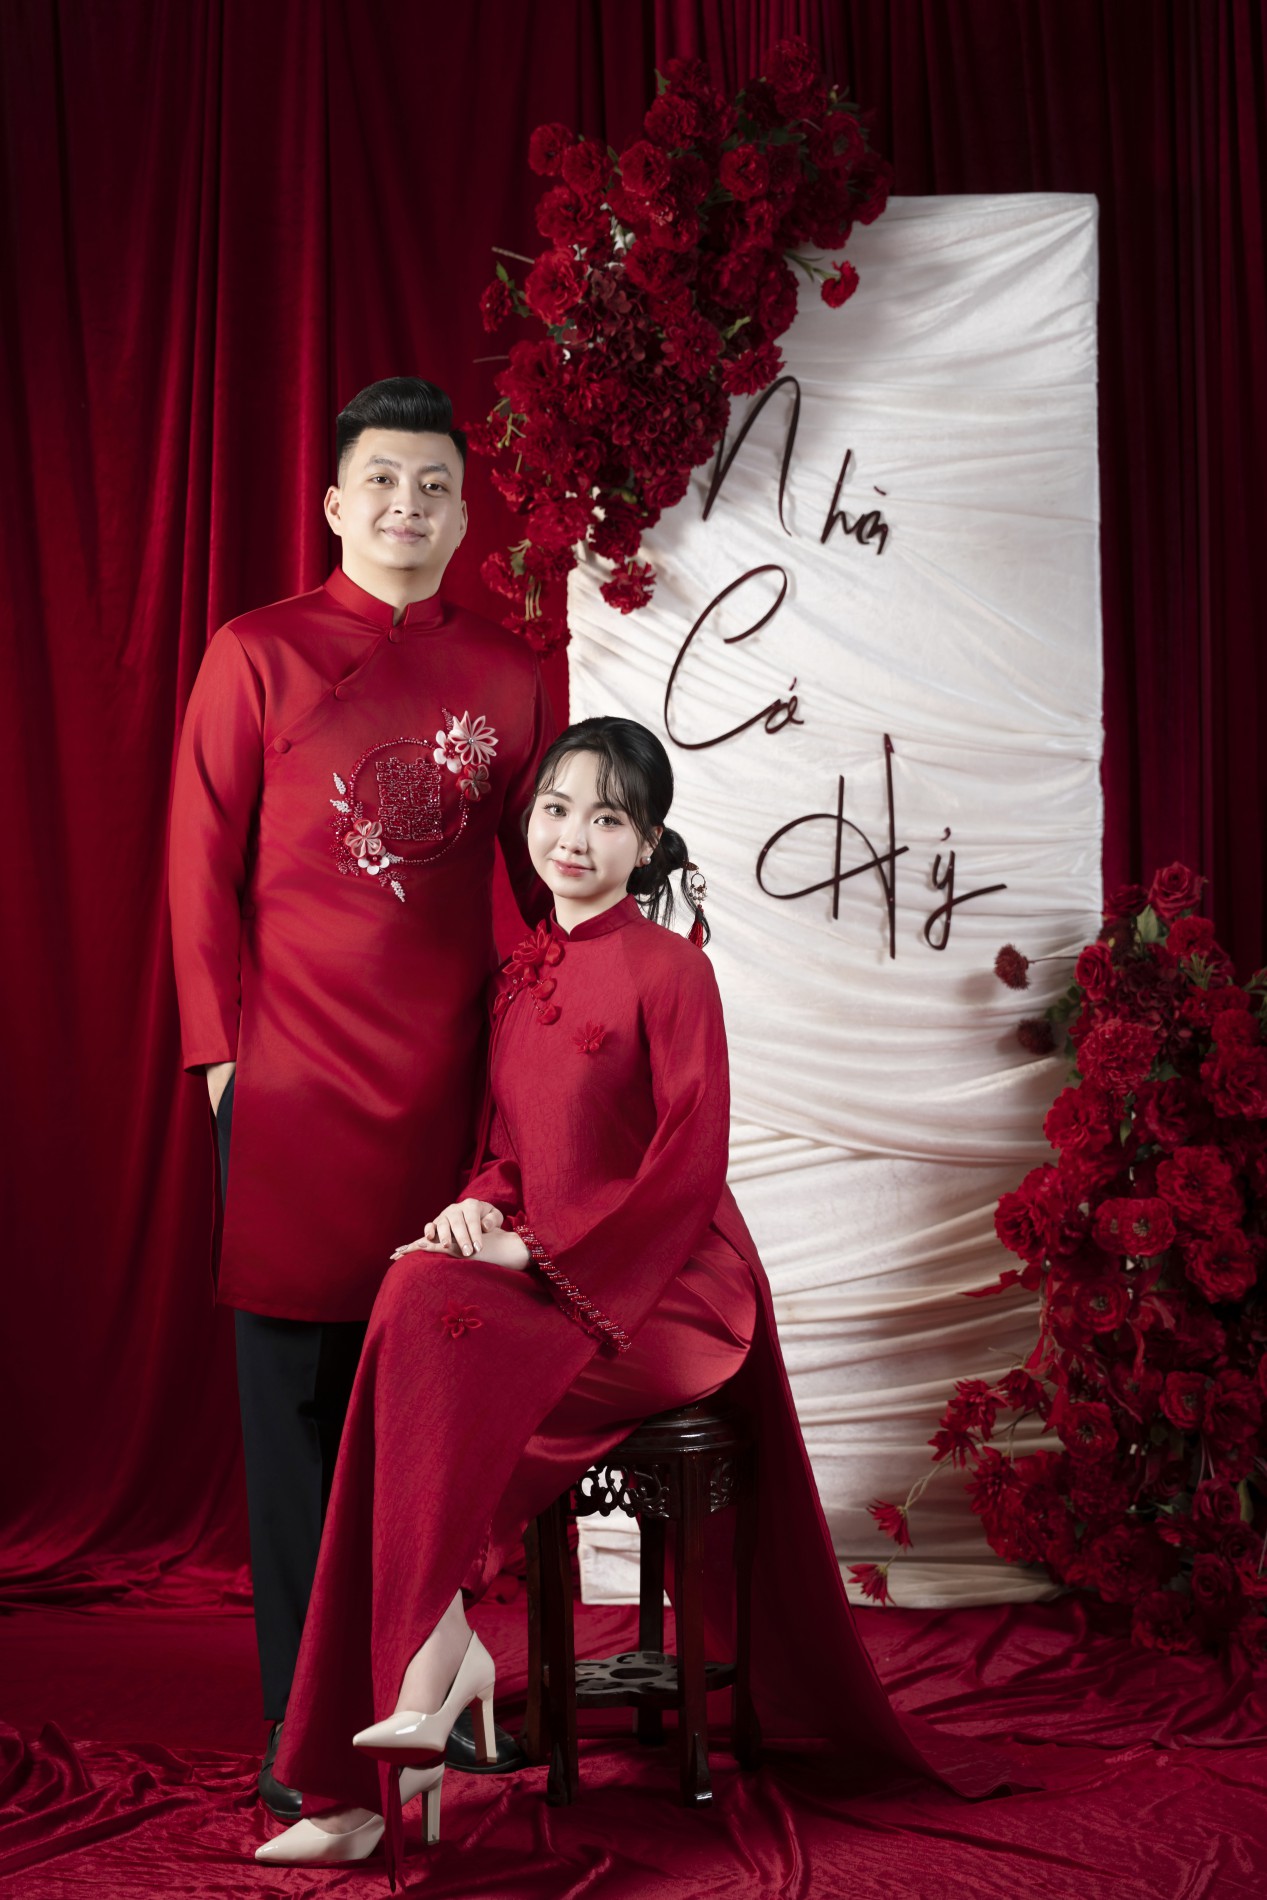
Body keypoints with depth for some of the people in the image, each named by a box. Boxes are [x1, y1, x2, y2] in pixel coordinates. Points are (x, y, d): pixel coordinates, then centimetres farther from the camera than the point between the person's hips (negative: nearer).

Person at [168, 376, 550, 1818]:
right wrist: (223, 1048, -3)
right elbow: (201, 868, 2)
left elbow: (544, 875, 16)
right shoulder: (255, 656, 2)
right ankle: (304, 1723, 12)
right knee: (296, 1389, 2)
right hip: (295, 1077, -2)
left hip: (451, 1077, 3)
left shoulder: (508, 676, 10)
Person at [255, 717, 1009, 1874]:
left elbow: (689, 1166, -13)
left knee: (434, 1321, -29)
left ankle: (442, 1642, -17)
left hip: (667, 1290, -6)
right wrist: (483, 1205, -4)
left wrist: (543, 1252, -17)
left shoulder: (670, 968, -7)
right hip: (545, 1284, 6)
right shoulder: (525, 972, 14)